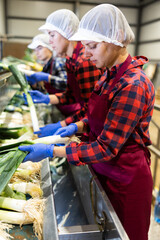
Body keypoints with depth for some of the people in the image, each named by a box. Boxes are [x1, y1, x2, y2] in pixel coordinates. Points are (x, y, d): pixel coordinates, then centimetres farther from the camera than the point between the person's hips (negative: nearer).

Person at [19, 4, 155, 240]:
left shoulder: (133, 85, -27)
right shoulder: (110, 76, 1)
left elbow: (106, 148, -27)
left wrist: (51, 151, -25)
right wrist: (78, 126, -5)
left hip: (126, 181, -7)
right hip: (105, 173, 8)